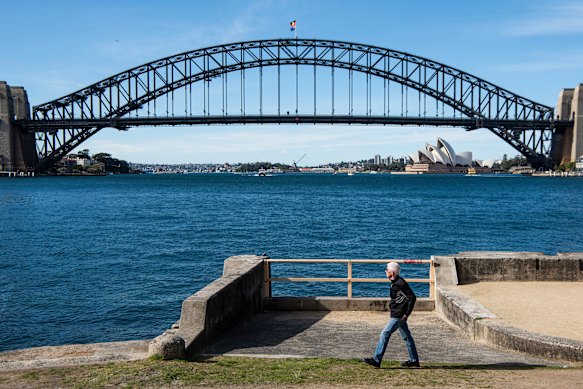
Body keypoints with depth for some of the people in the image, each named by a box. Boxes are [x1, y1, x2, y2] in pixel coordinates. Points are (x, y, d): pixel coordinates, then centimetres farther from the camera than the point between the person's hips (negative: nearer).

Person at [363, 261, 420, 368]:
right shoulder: (395, 282, 11)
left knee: (385, 334, -9)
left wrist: (407, 314, -19)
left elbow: (412, 297, -21)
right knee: (406, 336, 15)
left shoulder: (400, 283, -19)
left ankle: (376, 360, -6)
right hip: (397, 314, 10)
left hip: (398, 315, -10)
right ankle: (414, 360, 24)